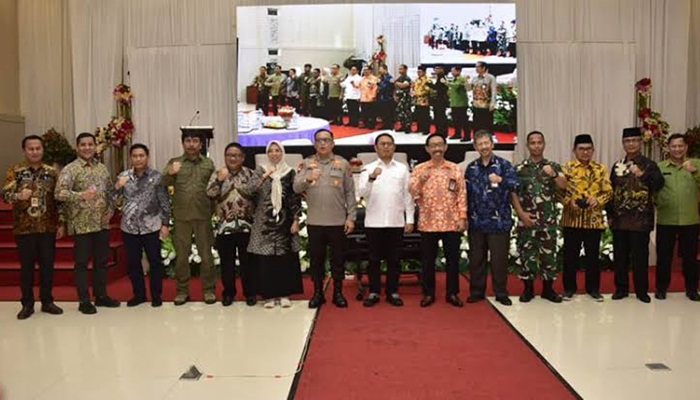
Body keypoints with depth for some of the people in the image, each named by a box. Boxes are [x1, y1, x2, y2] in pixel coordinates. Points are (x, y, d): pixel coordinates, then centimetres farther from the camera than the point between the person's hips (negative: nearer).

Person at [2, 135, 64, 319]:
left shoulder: (52, 172, 6)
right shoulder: (15, 171, -1)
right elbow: (5, 194, -11)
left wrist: (61, 223, 2)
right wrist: (19, 195, -33)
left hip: (48, 227, 2)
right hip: (24, 228, -2)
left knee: (47, 265, 7)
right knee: (26, 267, 6)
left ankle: (47, 301, 19)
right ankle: (27, 304, 17)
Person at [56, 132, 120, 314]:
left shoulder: (102, 168, 10)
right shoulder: (70, 169, -8)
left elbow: (111, 191, 16)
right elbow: (59, 193, -19)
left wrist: (111, 210, 2)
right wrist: (81, 195, -33)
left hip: (102, 223, 6)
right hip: (82, 224, -5)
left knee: (102, 260, 12)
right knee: (82, 262, 3)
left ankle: (101, 295, 25)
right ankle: (84, 300, 12)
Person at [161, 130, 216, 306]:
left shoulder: (208, 163, 9)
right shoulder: (174, 162, 4)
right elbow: (162, 182, -11)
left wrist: (214, 211, -3)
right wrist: (170, 173, -33)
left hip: (203, 216, 0)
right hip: (181, 217, 0)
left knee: (206, 254, 6)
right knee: (181, 255, 7)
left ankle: (209, 289, 16)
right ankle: (182, 290, 18)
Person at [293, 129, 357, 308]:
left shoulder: (343, 164, 2)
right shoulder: (306, 164, 5)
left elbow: (350, 193, 2)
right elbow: (296, 188, -6)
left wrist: (351, 217, -3)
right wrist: (308, 179, -26)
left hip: (338, 221, -1)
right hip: (314, 221, 1)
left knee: (337, 258, 8)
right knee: (316, 258, 9)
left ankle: (338, 293, 20)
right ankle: (318, 293, 21)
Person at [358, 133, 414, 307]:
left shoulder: (402, 169, 7)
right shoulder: (368, 169, 3)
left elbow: (407, 196, 7)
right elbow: (363, 193, -9)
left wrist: (410, 219, 2)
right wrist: (371, 178, -27)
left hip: (396, 221, 1)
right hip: (374, 222, -1)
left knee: (394, 259, 6)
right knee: (374, 259, 5)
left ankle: (392, 292, 16)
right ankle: (374, 292, 14)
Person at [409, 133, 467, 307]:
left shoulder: (455, 169, 6)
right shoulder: (419, 169, 5)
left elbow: (462, 195, 4)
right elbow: (412, 194, -1)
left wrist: (462, 217, -3)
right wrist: (420, 180, -18)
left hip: (452, 222, 0)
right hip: (428, 223, 0)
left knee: (452, 258, 7)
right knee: (428, 259, 5)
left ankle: (452, 293, 19)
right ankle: (428, 293, 17)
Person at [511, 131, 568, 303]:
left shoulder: (553, 166, 6)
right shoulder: (519, 168, 3)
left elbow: (564, 186, -7)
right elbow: (513, 193, 0)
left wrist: (553, 174, -24)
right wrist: (521, 213, -9)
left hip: (549, 218, 1)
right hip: (527, 218, -1)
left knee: (549, 252, 5)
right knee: (527, 253, 3)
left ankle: (548, 289, 17)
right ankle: (528, 288, 15)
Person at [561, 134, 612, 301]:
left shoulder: (601, 169, 7)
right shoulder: (567, 168, 1)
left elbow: (608, 191, 5)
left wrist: (597, 200, -14)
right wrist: (569, 201, -18)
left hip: (594, 220, 2)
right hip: (572, 219, -1)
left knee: (593, 255, 8)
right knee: (570, 255, 5)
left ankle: (593, 288, 20)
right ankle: (569, 288, 16)